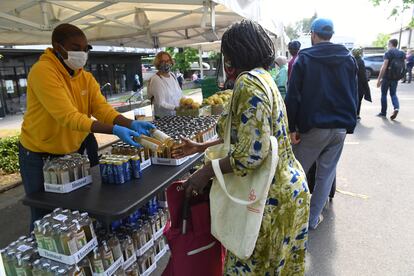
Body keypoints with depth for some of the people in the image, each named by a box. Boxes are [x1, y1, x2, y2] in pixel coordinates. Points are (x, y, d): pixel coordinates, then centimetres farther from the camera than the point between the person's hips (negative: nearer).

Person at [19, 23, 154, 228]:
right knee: (45, 215, 8)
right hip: (39, 156, -6)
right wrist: (115, 130, -40)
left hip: (72, 152, 6)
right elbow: (67, 116, -33)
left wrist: (131, 124, -32)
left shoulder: (86, 78, -1)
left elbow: (102, 108, -13)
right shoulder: (42, 72, -24)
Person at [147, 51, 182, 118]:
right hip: (164, 118, -6)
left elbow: (180, 94, 11)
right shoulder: (156, 80, -17)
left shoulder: (172, 75, 6)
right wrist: (176, 108, -32)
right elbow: (161, 104, -21)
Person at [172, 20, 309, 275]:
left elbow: (252, 154, -27)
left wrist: (207, 171, -15)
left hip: (271, 196, -9)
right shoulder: (263, 77, 10)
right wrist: (201, 147, 21)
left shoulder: (249, 83, -20)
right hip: (287, 185, 9)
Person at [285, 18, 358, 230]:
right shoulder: (349, 59, 8)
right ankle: (313, 218, 21)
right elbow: (354, 95, 11)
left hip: (313, 127, -4)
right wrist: (350, 124, 16)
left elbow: (293, 97, -10)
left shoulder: (304, 59, -4)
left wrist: (291, 128, -7)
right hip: (340, 128, 4)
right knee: (327, 174, 12)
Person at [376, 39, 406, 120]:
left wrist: (379, 79, -16)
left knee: (384, 94, 7)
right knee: (393, 94, 14)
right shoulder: (402, 54, 10)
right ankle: (396, 108, -10)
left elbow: (384, 67, -17)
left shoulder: (388, 53, -10)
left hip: (387, 77, -5)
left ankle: (383, 112, 12)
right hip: (396, 78, 6)